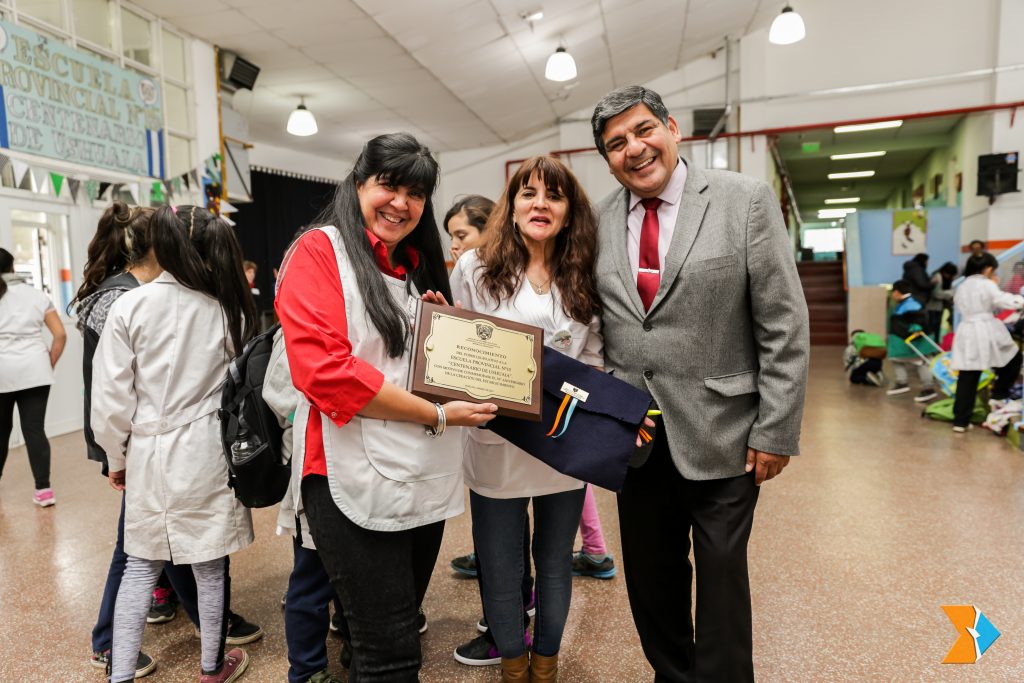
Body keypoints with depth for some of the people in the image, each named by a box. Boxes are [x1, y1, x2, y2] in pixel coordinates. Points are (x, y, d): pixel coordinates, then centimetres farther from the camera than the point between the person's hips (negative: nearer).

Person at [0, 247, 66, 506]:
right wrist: (50, 364, 9)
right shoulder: (37, 295, 9)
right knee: (34, 429, 1)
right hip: (35, 370, 1)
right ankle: (44, 489, -2)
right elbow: (60, 334, 2)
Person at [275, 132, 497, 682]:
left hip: (426, 479, 7)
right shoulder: (319, 252, -7)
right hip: (357, 482, -7)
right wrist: (436, 416, -17)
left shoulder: (420, 267, 15)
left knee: (402, 630, 20)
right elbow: (324, 369, -20)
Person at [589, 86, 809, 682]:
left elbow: (785, 327, -8)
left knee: (721, 578, 12)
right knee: (651, 576, 18)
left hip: (721, 433, -3)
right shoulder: (600, 221, 4)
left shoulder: (746, 200, -7)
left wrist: (776, 430, -10)